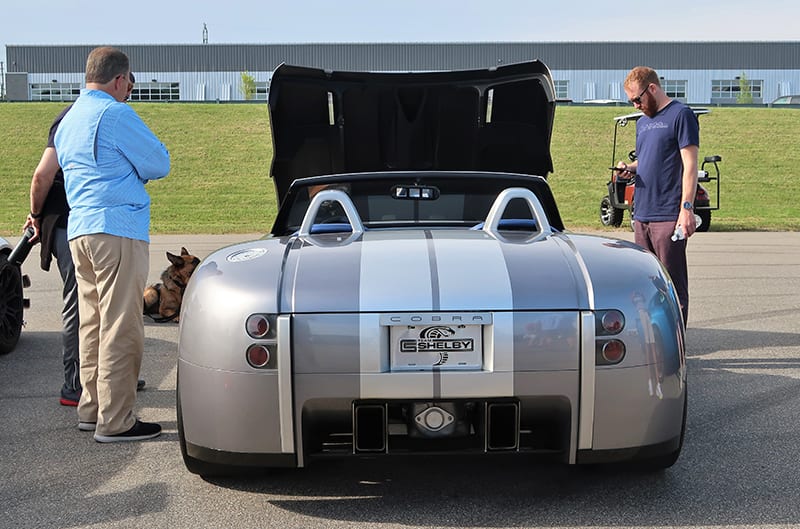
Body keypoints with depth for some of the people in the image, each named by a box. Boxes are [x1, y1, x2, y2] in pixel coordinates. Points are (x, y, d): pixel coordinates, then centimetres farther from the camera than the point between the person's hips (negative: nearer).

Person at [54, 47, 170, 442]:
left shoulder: (67, 121, 18)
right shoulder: (114, 113, -10)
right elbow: (159, 163, -7)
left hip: (78, 230, 9)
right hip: (117, 229, -9)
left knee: (93, 323, 15)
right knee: (121, 328, -6)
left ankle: (91, 409, 21)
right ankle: (115, 421, -4)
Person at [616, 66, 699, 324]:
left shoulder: (680, 115, -4)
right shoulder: (643, 122, 20)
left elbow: (690, 165, -10)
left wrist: (686, 208, -18)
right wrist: (630, 167, 6)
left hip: (669, 216, -8)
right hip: (642, 215, 8)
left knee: (673, 284, -3)